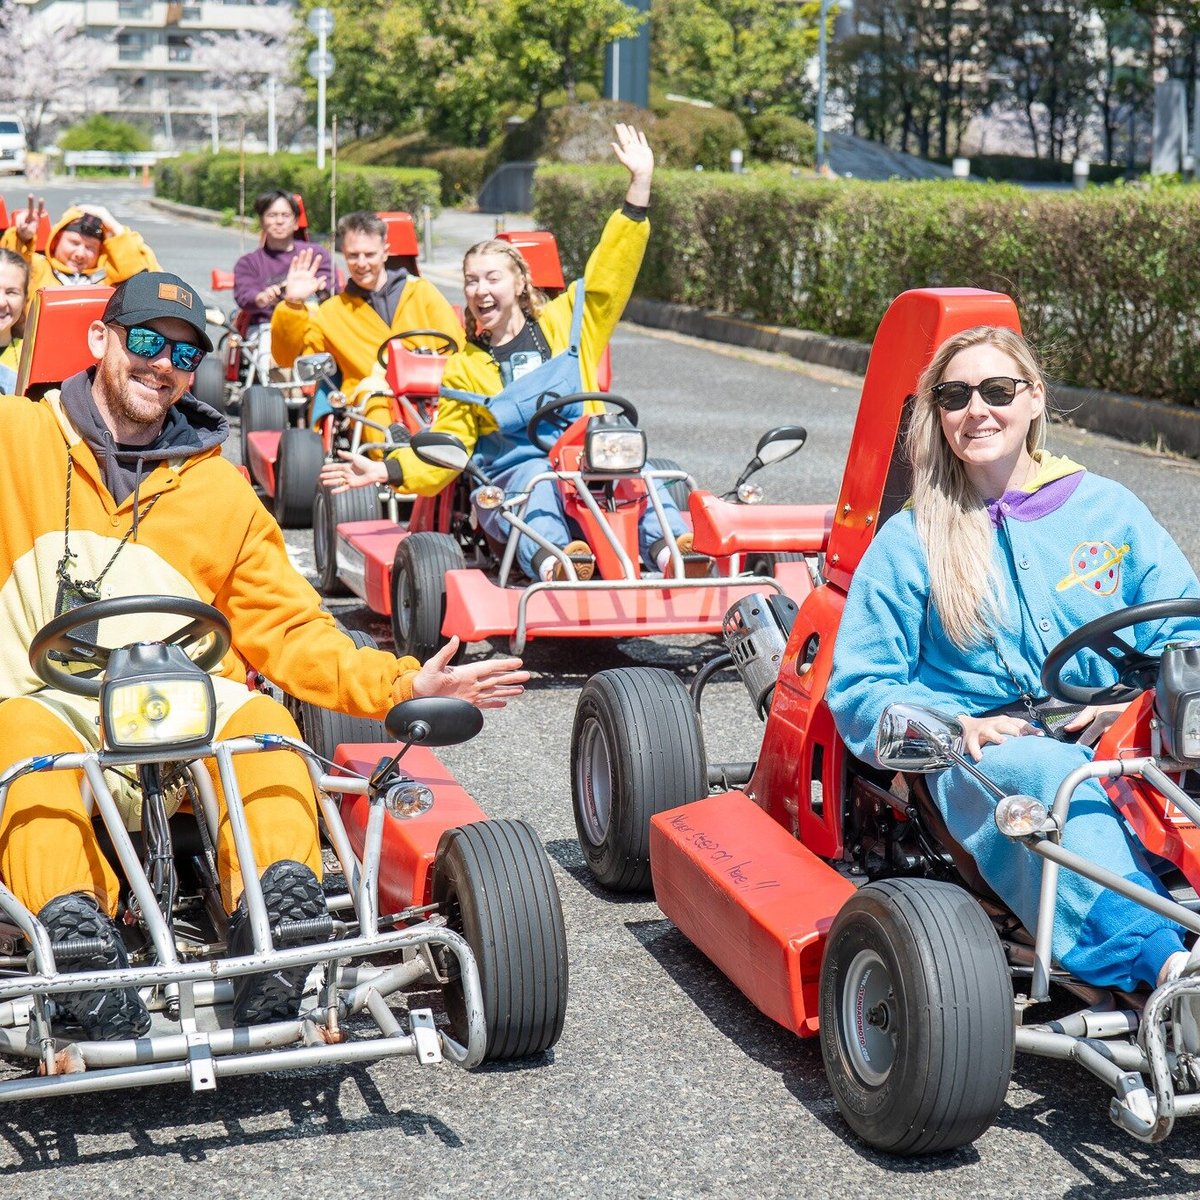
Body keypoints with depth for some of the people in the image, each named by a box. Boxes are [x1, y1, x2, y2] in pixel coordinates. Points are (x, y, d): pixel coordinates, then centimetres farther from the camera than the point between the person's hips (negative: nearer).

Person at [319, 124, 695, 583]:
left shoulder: (564, 321, 18)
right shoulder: (463, 367, 19)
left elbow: (613, 268, 12)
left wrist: (640, 181, 5)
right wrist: (383, 471, -1)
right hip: (508, 474, -1)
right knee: (537, 476, -38)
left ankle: (666, 547, -58)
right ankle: (549, 559, -68)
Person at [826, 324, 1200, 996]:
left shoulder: (1108, 508, 16)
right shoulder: (908, 542, 12)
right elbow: (861, 687, 10)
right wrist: (956, 723, -10)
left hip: (1110, 741, 2)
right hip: (979, 759, -2)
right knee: (1051, 777, -39)